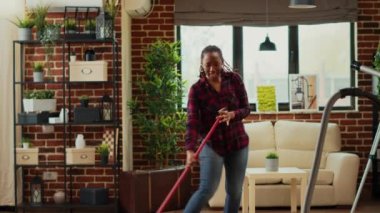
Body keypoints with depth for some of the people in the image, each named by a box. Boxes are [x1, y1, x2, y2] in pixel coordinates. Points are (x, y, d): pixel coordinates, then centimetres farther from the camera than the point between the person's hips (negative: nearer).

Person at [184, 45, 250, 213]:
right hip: (211, 144, -3)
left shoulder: (234, 79, -3)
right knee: (207, 190, -14)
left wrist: (232, 114, -22)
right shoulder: (196, 89, -11)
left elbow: (246, 108, 1)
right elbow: (192, 122, -20)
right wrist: (190, 149, -34)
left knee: (235, 191, 8)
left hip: (237, 142, 3)